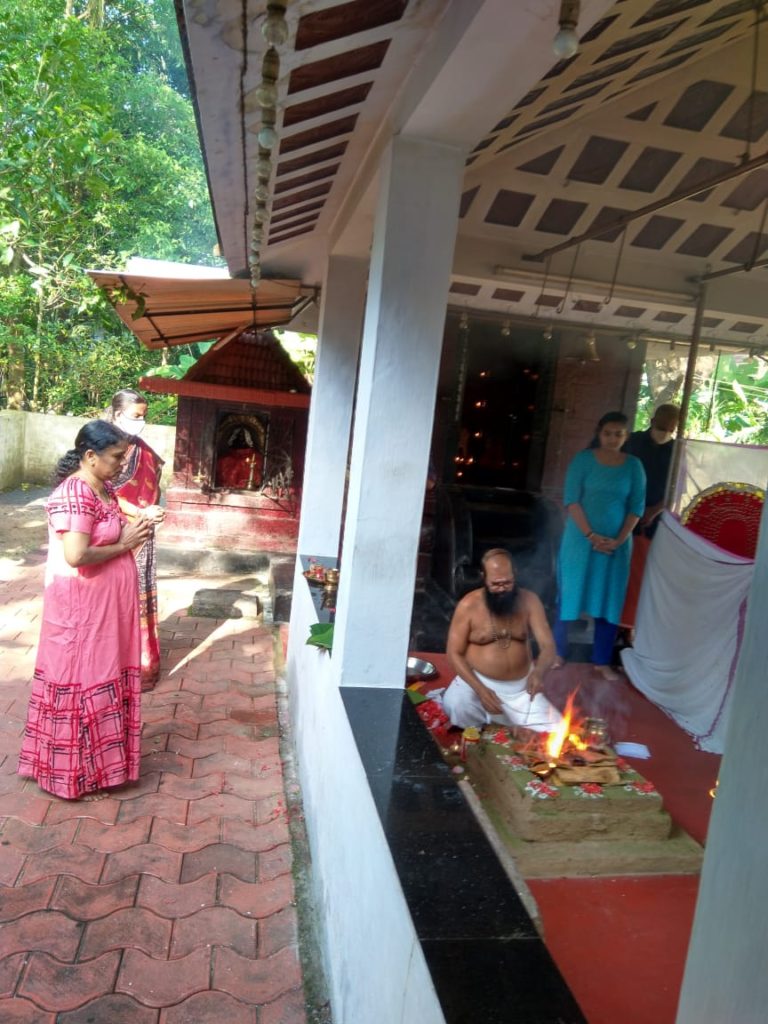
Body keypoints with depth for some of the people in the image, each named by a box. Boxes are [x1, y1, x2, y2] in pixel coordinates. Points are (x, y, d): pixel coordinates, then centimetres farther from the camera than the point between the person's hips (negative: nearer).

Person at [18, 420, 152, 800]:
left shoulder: (104, 489, 8)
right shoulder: (74, 495, -22)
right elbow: (76, 555, -30)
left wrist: (133, 531, -1)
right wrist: (124, 544, -18)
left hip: (107, 602, 9)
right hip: (81, 606, -9)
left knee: (103, 677, 18)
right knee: (82, 682, 4)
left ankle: (99, 759, 34)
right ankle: (77, 773, 21)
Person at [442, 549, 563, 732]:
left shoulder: (529, 601, -6)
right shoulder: (468, 605, -12)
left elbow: (548, 646, -10)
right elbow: (455, 653, -8)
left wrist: (538, 672, -34)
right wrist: (480, 689, -21)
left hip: (521, 687, 3)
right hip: (477, 682, -2)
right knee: (455, 708, -33)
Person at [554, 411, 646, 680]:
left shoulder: (633, 465, 2)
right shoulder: (583, 460, -4)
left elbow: (636, 506, 1)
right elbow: (571, 500, -9)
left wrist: (619, 539, -11)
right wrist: (591, 535, -17)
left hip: (617, 544, 2)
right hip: (581, 539, -2)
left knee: (609, 600, 6)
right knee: (570, 594, 5)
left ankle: (602, 661, 17)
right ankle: (558, 653, 19)